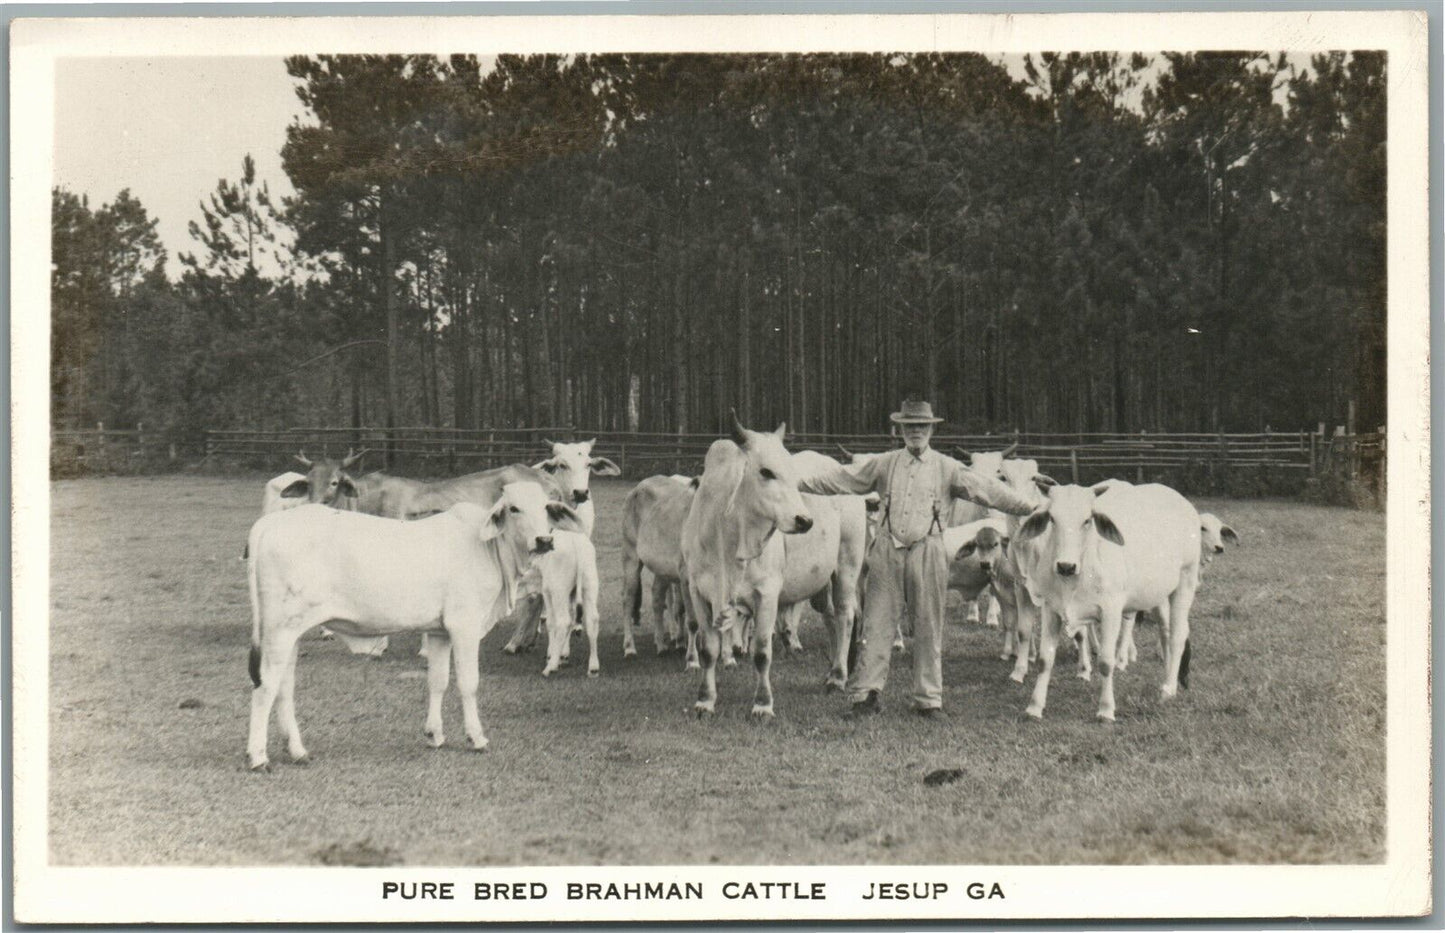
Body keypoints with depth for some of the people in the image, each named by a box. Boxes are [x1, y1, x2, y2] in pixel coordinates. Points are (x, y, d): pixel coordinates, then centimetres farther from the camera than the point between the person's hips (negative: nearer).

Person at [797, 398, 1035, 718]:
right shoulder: (884, 464, 10)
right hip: (887, 549, 1)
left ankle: (928, 699, 10)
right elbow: (842, 478, 12)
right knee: (877, 622, -1)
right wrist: (798, 484, 9)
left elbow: (987, 489, 2)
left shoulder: (947, 468, 7)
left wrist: (1030, 508, -5)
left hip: (927, 551, -1)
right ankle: (867, 693, 3)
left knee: (928, 627, 3)